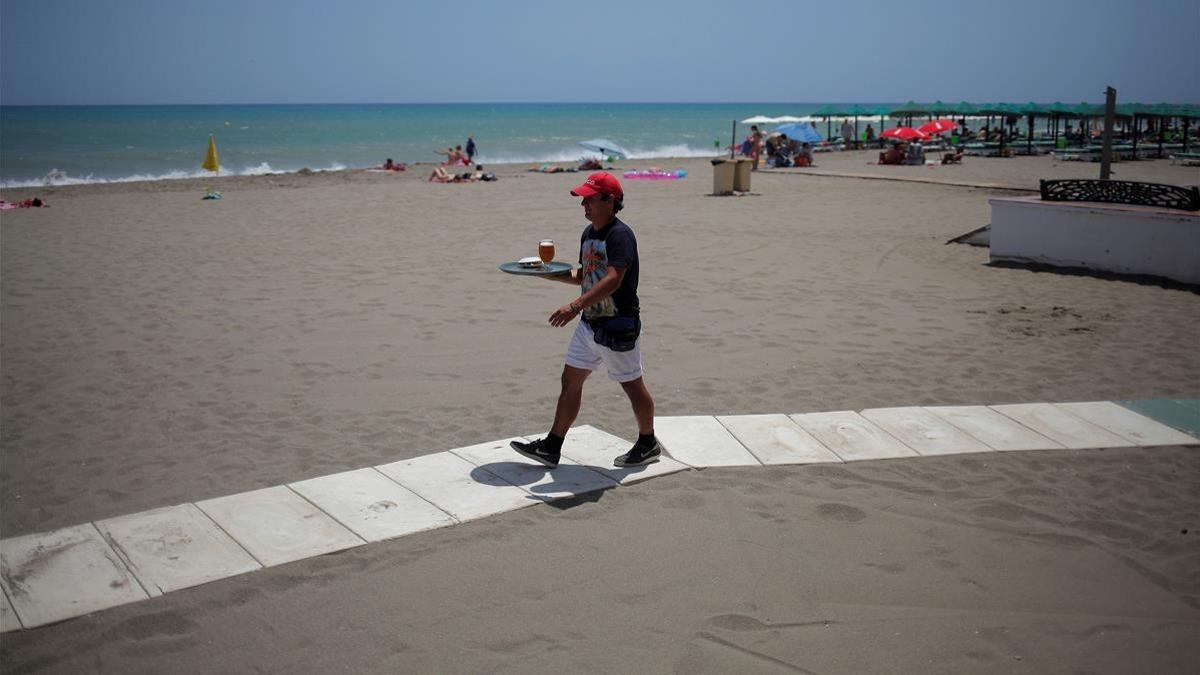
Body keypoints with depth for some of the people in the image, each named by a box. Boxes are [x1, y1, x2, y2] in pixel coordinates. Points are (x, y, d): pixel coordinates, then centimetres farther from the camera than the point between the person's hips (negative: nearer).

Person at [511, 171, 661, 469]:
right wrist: (551, 274, 4)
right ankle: (551, 448, 15)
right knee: (570, 380, 9)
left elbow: (613, 280, -32)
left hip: (619, 326, -9)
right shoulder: (589, 233, 10)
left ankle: (648, 444, 25)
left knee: (632, 385, 6)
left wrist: (576, 305, -41)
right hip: (590, 323, 9)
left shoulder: (620, 235, -19)